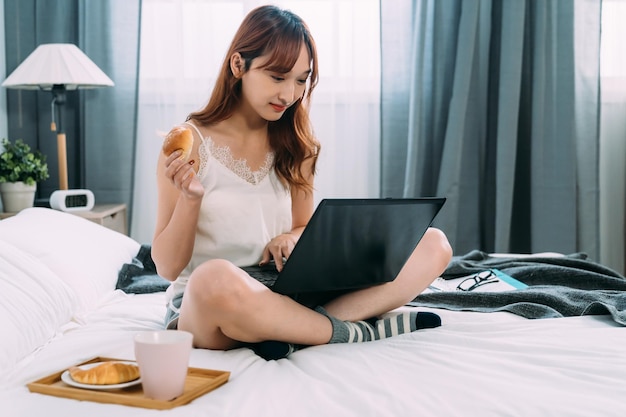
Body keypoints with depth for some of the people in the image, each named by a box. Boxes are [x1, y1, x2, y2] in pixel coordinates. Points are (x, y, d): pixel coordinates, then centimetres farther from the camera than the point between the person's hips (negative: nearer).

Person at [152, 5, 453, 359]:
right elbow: (168, 268, -5)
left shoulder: (296, 145, 8)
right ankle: (362, 332, -21)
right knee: (216, 279, -44)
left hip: (282, 300, 5)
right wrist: (189, 198, -23)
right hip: (200, 307, -5)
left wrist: (292, 238, -8)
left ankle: (297, 334, -25)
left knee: (433, 244, -7)